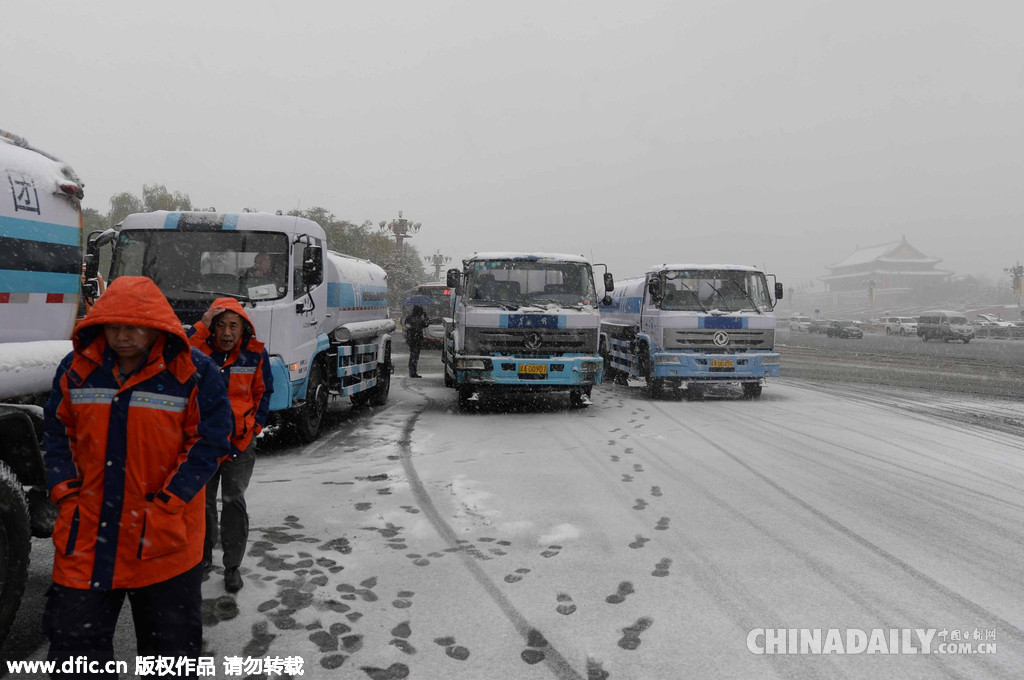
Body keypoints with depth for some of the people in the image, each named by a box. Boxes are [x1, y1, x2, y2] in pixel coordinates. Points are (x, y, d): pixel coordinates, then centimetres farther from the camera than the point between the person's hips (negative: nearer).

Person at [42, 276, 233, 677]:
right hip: (86, 536, 3)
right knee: (73, 638, 12)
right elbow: (57, 433, 9)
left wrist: (168, 505, -14)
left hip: (164, 541, -2)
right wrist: (65, 492, -4)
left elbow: (208, 442, -8)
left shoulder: (192, 372, -10)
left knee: (171, 643, 13)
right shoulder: (77, 368, 1)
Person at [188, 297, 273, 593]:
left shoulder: (255, 353, -7)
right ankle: (203, 555, 36)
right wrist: (201, 327, -31)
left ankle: (232, 566, 10)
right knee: (202, 501, 15)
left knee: (234, 501, -1)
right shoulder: (200, 348, -9)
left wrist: (252, 428, -2)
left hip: (240, 440, -1)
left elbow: (263, 393, 4)